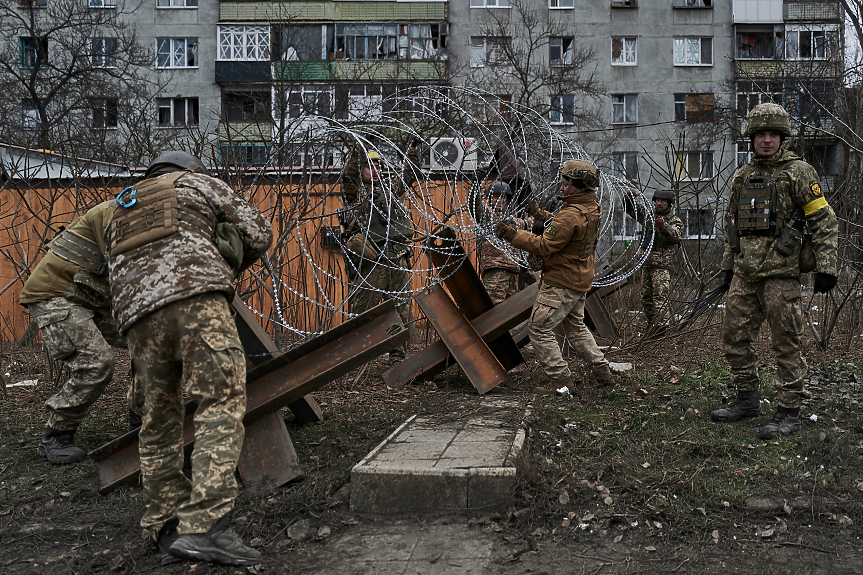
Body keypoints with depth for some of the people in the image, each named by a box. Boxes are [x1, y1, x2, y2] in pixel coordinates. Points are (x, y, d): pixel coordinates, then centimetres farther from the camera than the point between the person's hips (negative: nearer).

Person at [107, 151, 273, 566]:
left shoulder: (120, 211, 38)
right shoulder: (198, 183, 24)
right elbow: (258, 234, 19)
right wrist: (229, 267, 37)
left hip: (137, 314, 6)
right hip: (195, 298, -5)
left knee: (159, 420, 12)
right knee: (222, 404, -13)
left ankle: (166, 528, 10)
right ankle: (204, 525, -25)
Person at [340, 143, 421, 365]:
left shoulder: (390, 187, 20)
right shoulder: (354, 191, 5)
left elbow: (409, 173, 27)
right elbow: (348, 174, -13)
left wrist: (414, 146, 21)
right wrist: (357, 147, -20)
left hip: (399, 261, 5)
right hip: (371, 261, -5)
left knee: (401, 309, 8)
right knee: (363, 308, -3)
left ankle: (398, 354, 18)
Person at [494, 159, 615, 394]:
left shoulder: (571, 215, -25)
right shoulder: (592, 209, 5)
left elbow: (544, 246, -24)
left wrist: (512, 234, -20)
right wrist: (541, 215, 24)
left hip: (561, 283, -10)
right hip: (580, 280, 10)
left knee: (540, 329, -2)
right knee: (575, 327, 24)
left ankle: (561, 380, -1)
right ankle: (602, 371, 26)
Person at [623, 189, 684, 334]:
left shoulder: (675, 220, 2)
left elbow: (678, 237, -16)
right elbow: (629, 209, 22)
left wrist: (664, 227, -35)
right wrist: (629, 198, -1)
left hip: (662, 265, -6)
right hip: (646, 263, 6)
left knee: (660, 296, -14)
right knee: (646, 298, 9)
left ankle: (660, 325, -19)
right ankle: (651, 324, 17)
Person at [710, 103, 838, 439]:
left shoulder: (798, 172, -2)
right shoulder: (741, 177, 15)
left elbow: (824, 221, -4)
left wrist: (826, 266, -11)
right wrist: (727, 266, 20)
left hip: (781, 272, -6)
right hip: (744, 273, 6)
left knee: (786, 343, -2)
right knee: (735, 337, 9)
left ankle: (789, 412, 6)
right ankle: (747, 400, 23)